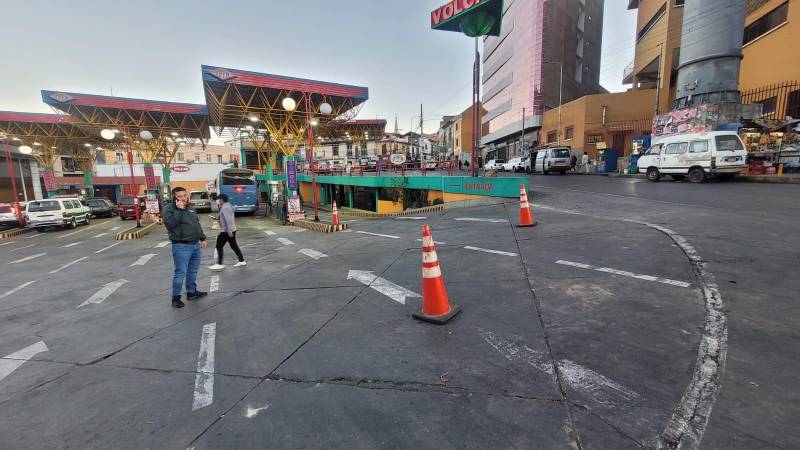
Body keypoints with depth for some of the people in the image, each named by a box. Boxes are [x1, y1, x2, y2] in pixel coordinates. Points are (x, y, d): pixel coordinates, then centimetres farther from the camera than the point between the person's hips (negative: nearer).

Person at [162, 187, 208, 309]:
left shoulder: (191, 208, 14)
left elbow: (197, 224, 22)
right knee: (180, 273, -5)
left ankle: (192, 292, 29)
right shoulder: (169, 208, -8)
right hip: (181, 246, -7)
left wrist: (202, 238, 20)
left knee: (193, 271, 16)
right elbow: (170, 223, -24)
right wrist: (179, 210, -25)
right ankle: (176, 297, 7)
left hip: (195, 244, 7)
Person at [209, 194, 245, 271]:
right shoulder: (228, 205, 15)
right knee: (234, 246, 13)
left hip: (226, 231, -10)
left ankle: (219, 264, 4)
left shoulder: (225, 207, -16)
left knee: (219, 246, -1)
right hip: (231, 230, 10)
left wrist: (229, 231, -28)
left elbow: (229, 220, -25)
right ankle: (242, 261, 16)